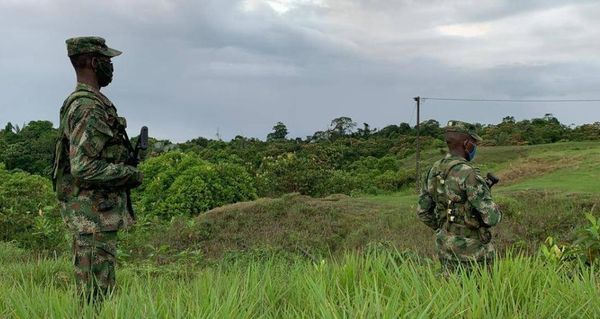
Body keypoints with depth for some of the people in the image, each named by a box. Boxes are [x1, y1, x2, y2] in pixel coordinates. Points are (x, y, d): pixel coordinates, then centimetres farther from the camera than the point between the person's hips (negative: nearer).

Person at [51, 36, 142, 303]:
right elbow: (83, 167, -25)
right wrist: (131, 174, -13)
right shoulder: (89, 107, -18)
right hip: (94, 211, -10)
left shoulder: (80, 102, 15)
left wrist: (124, 173, 14)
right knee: (97, 294, -4)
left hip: (97, 208, 10)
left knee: (96, 289, 16)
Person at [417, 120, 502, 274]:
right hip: (470, 250, -7)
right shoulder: (468, 174, -21)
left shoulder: (434, 171, 2)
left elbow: (423, 211, 10)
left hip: (445, 246, 7)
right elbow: (491, 216, -23)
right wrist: (496, 213, 0)